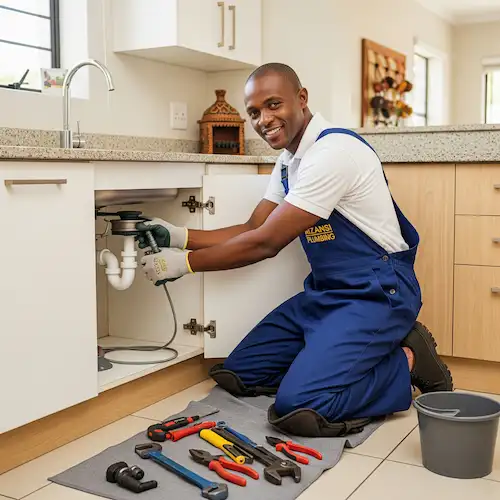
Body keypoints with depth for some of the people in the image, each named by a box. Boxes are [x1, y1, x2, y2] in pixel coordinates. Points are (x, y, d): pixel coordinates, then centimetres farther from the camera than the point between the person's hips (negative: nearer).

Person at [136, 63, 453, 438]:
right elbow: (253, 230, 12)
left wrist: (186, 262, -11)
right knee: (237, 375, 5)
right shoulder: (289, 161, 11)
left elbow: (265, 243, -20)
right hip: (325, 292, 9)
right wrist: (180, 237, 1)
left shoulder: (332, 151, -20)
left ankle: (406, 362, -4)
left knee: (298, 409, -25)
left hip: (376, 293, -9)